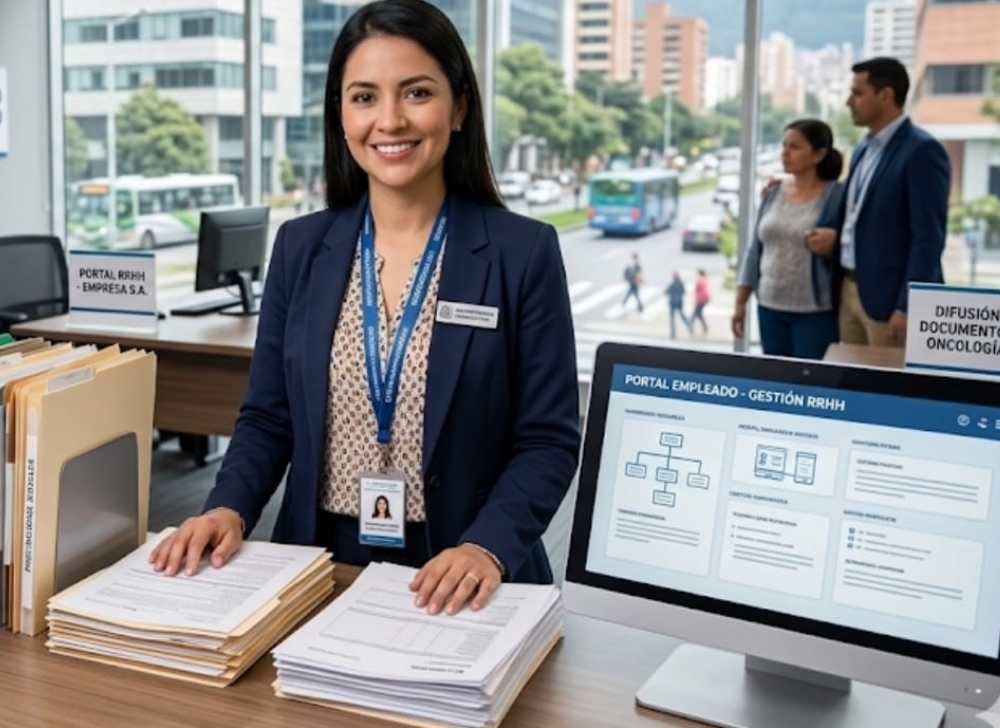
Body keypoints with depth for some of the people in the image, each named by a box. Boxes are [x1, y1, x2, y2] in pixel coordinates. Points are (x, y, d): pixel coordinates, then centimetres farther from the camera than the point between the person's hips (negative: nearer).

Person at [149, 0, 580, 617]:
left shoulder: (524, 252, -4)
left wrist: (487, 547, -20)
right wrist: (230, 508, -9)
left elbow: (548, 439, -5)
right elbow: (268, 416, 9)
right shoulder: (301, 247, 5)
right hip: (321, 565, 2)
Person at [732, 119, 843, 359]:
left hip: (815, 312, -5)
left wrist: (829, 249, -25)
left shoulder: (837, 195, -7)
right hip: (770, 307, 5)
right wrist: (740, 302, 9)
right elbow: (756, 249, 11)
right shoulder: (774, 193, 8)